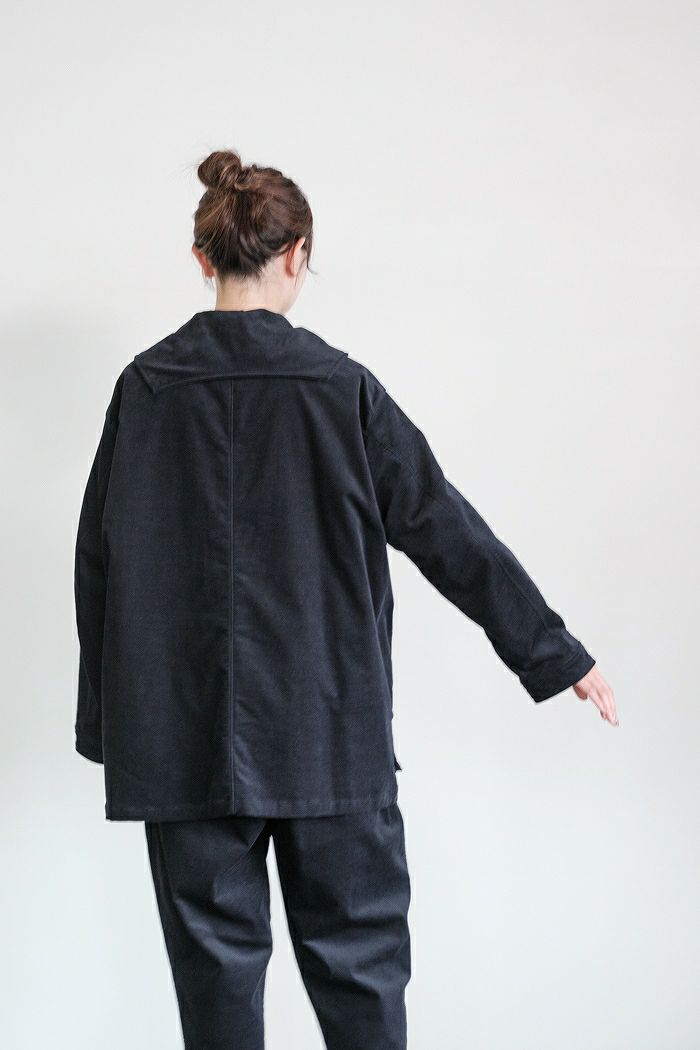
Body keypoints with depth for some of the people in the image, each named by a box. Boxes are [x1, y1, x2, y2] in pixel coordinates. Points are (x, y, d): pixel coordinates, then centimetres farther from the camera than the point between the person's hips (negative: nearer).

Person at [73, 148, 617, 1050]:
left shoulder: (147, 385, -1)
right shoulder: (340, 386, -6)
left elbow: (99, 554, 4)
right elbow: (445, 530, -3)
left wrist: (107, 712, 13)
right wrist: (556, 655, 6)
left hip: (184, 730, 2)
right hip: (327, 728, -2)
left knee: (215, 951, 10)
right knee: (356, 956, 8)